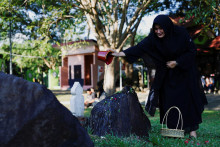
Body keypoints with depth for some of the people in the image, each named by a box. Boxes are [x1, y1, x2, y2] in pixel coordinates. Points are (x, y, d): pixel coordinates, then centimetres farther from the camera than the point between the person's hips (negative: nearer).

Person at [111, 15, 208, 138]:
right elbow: (140, 47, -24)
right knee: (168, 100, -3)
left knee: (188, 99, -4)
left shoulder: (181, 33, -18)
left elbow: (192, 51, -10)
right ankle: (172, 129, 6)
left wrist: (177, 62, -19)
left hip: (185, 71, -1)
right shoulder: (153, 38, -14)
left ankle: (192, 129, 5)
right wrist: (122, 53, -37)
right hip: (167, 74, 2)